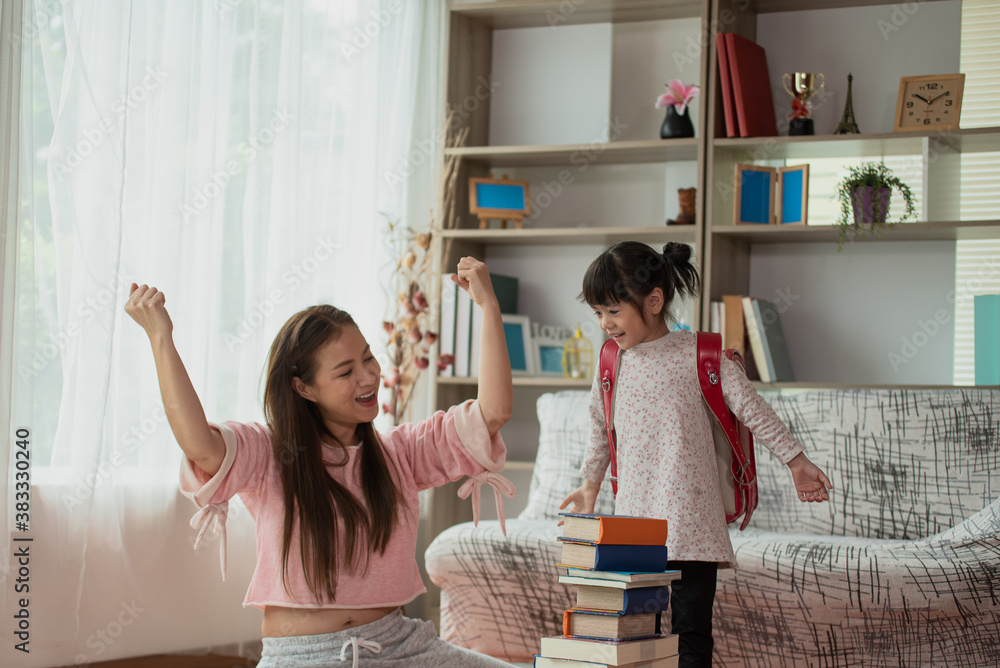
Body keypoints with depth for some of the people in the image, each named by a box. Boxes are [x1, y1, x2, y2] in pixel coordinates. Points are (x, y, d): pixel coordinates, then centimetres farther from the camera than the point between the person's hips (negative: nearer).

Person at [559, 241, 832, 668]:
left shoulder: (696, 354, -3)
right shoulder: (611, 365, 11)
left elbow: (752, 410, 0)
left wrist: (797, 462, -1)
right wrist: (590, 485, 34)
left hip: (690, 523, -4)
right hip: (633, 519, 4)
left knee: (691, 633, -5)